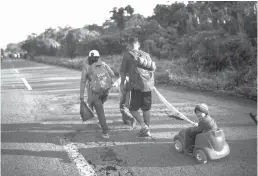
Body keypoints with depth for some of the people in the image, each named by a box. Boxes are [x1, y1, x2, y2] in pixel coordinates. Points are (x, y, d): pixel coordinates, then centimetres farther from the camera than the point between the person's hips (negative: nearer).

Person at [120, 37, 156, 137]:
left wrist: (122, 83, 10)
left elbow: (123, 71, 2)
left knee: (133, 109, 6)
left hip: (137, 85, -5)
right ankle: (147, 130, 20)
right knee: (146, 109, 14)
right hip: (148, 85, 5)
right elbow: (153, 68, 14)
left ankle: (144, 126, -9)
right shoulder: (145, 54, 17)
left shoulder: (127, 54, 5)